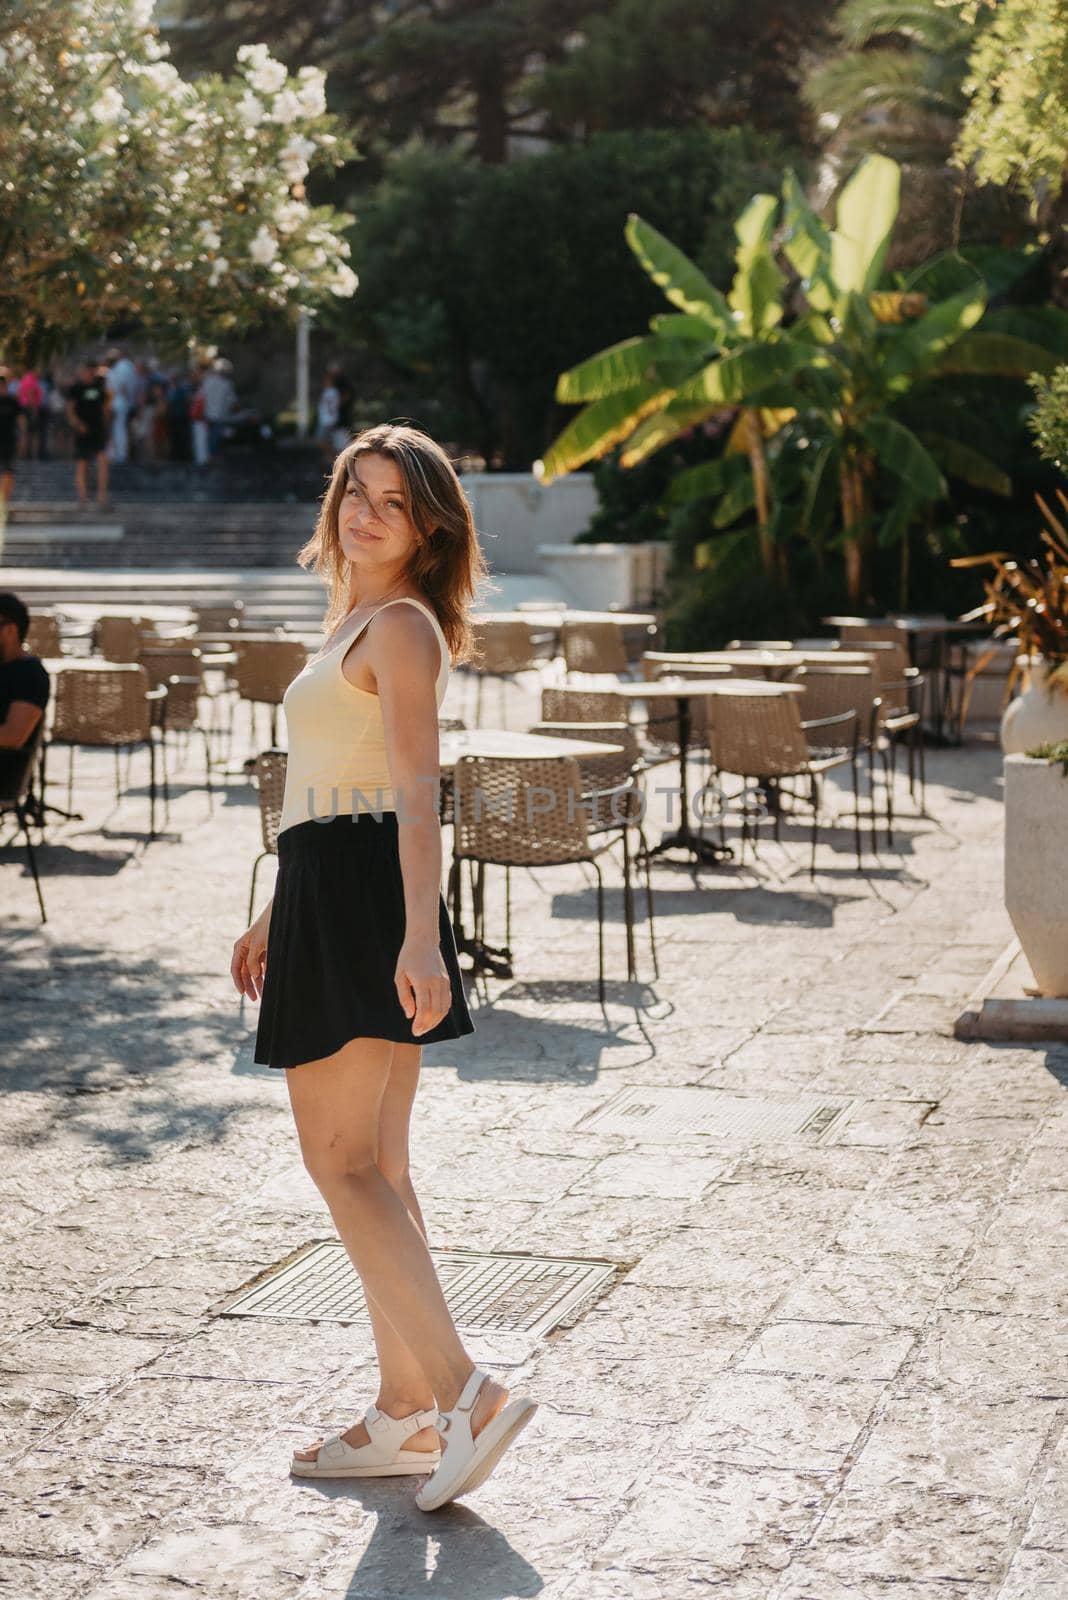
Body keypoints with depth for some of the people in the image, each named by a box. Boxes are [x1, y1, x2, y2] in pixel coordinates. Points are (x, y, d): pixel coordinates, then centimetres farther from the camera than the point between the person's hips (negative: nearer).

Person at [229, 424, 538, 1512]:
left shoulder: (402, 626, -9)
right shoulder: (356, 623, 20)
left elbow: (417, 794, -21)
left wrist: (420, 935, -32)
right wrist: (273, 919, 28)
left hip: (361, 896, -10)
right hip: (330, 894, 10)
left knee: (339, 1161, -10)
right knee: (374, 1166, 11)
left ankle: (464, 1393, -13)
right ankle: (404, 1415, 16)